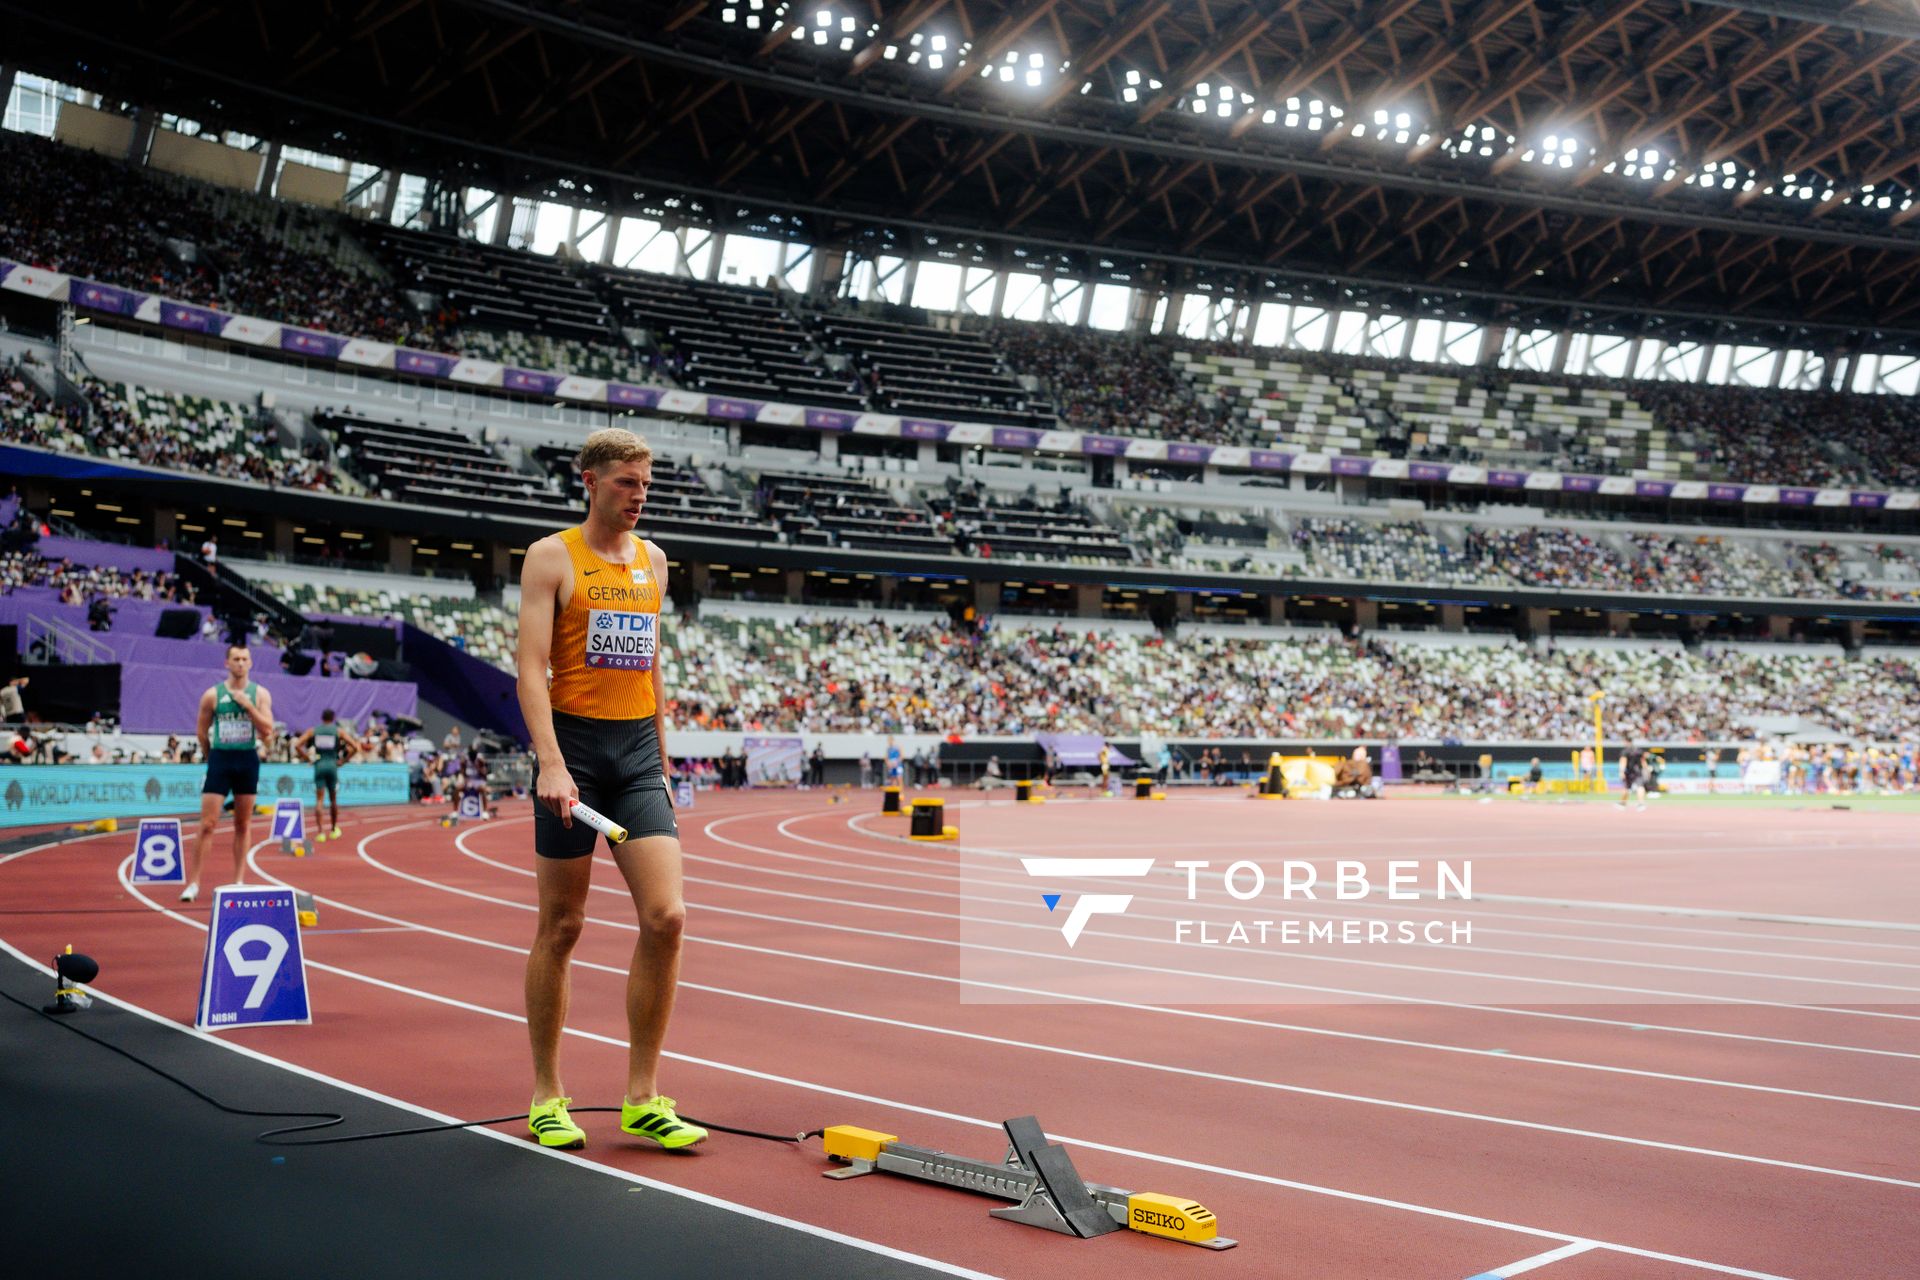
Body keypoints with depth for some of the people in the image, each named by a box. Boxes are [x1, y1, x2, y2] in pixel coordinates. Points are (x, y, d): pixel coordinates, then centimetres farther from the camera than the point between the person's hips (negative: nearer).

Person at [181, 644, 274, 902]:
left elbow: (267, 731, -7)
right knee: (207, 824, -6)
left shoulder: (260, 694, 3)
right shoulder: (212, 695, 0)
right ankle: (193, 883, -4)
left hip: (248, 760, 1)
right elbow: (201, 731, 9)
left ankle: (239, 881, 14)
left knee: (243, 825, 7)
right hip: (219, 759, -1)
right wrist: (212, 757, 11)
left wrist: (247, 705, -13)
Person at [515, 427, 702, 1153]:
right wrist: (550, 763, -23)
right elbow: (531, 666, -11)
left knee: (665, 916, -6)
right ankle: (547, 1098, 16)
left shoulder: (652, 561, 15)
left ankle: (642, 1099, 4)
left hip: (638, 751, 5)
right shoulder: (552, 557, -2)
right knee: (561, 927, 3)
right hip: (574, 745, -5)